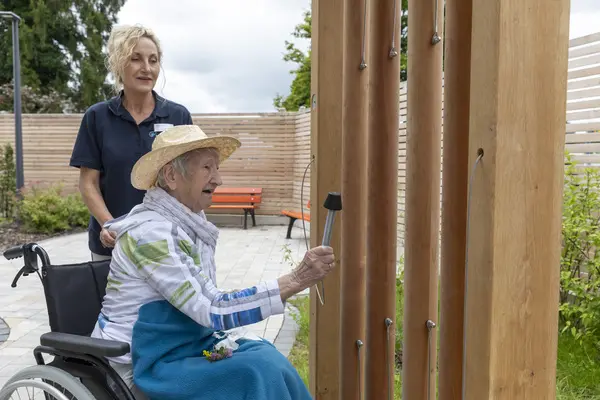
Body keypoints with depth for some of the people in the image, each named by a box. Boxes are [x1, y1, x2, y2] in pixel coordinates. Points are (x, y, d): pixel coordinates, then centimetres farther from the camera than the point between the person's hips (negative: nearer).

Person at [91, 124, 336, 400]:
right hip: (142, 365, -7)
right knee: (259, 373, -18)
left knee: (265, 357, -9)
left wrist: (223, 339, -6)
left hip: (179, 345, 7)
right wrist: (297, 280, -31)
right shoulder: (150, 233, -23)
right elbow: (213, 310, -29)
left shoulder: (190, 222, 2)